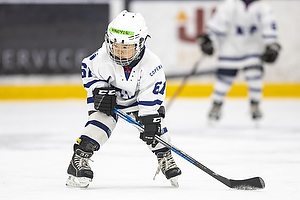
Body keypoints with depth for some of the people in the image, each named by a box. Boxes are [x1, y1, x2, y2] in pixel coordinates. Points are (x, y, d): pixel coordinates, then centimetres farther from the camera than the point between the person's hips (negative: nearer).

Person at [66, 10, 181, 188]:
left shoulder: (151, 64, -31)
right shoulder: (102, 58, -31)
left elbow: (152, 98, -26)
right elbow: (87, 69, -10)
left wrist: (150, 122, -29)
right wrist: (99, 90, -22)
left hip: (138, 98, 1)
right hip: (108, 98, -1)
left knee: (154, 123, -10)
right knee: (99, 123, -22)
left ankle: (166, 159, 13)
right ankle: (78, 162, -17)